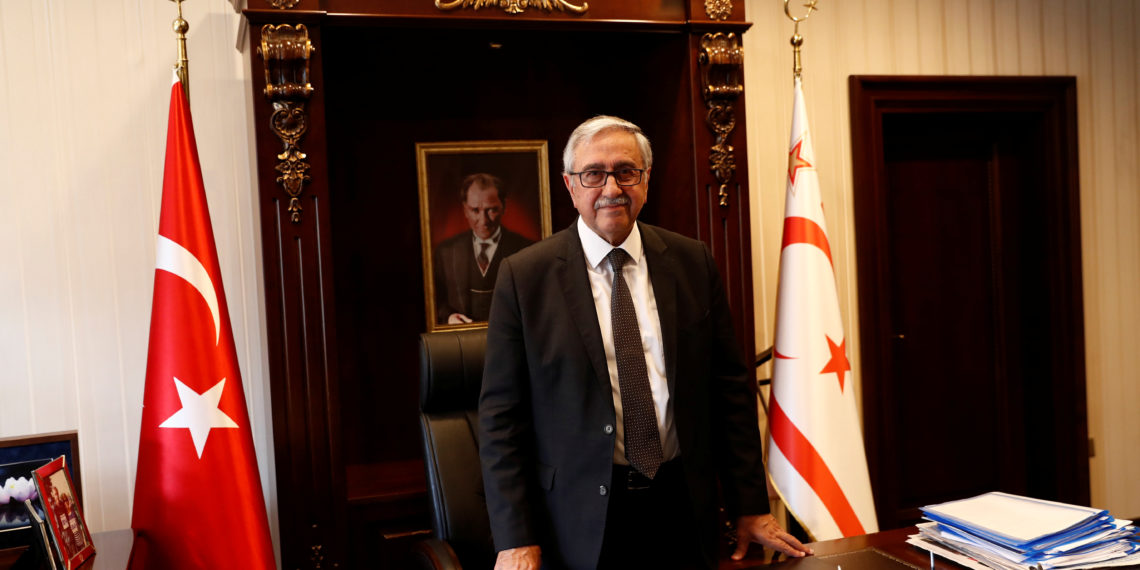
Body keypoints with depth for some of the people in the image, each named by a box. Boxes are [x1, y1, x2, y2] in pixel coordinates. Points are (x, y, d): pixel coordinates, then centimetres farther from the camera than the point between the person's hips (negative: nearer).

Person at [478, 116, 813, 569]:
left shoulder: (693, 262, 1)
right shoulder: (524, 276, -7)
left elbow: (730, 388, 4)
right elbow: (501, 414, -6)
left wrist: (750, 507, 3)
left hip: (683, 510, 3)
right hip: (581, 523, -2)